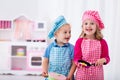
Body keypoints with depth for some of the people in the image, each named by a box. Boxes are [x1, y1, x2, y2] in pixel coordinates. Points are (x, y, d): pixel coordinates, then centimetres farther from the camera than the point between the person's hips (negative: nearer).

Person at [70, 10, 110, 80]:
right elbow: (76, 57, -2)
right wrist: (79, 63, -23)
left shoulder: (102, 42, -2)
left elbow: (106, 57, 2)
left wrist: (103, 60, -19)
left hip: (97, 74, 1)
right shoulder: (79, 41, -3)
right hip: (82, 73, -1)